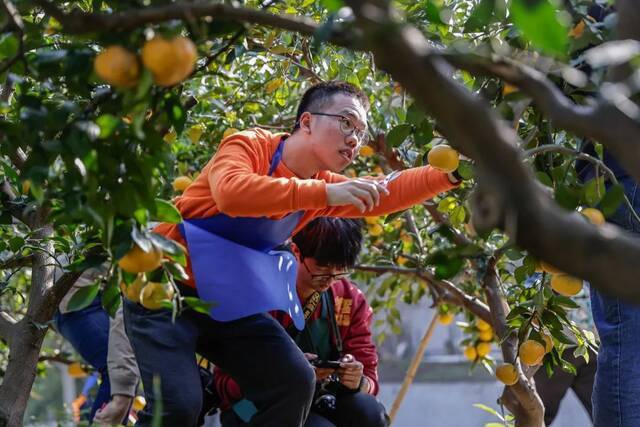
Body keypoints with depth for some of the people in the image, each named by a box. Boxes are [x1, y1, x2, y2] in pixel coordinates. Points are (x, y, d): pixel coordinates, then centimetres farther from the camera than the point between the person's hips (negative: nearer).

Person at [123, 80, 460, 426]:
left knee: (295, 382, -2)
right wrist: (325, 194, -41)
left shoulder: (322, 187, 3)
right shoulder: (248, 146, -17)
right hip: (165, 287, -7)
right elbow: (231, 194, -38)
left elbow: (386, 194, -7)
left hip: (226, 300, 7)